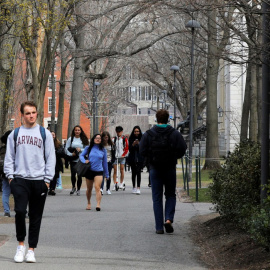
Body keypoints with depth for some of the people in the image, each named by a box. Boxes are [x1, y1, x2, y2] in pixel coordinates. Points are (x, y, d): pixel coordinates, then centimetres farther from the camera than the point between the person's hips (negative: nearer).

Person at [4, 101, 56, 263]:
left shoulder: (45, 133, 6)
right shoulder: (15, 134, 10)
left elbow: (51, 158, 5)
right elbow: (9, 157, 11)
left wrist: (47, 179, -2)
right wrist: (10, 175, 0)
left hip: (39, 181, 0)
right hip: (20, 179, 0)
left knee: (36, 216, 3)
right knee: (20, 211, -15)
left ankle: (31, 250, 11)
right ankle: (21, 244, 3)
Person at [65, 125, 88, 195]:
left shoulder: (84, 139, 8)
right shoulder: (71, 139, 6)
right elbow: (66, 149, 4)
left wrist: (80, 150, -10)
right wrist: (71, 154, -11)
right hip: (73, 160, -1)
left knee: (79, 175, -1)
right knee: (73, 173, -12)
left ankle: (78, 189, 13)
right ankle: (73, 187, 11)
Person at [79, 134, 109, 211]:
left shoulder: (103, 150, 5)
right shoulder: (88, 148, 5)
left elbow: (104, 162, 11)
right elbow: (81, 155, 10)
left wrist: (106, 174, 14)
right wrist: (84, 161, -13)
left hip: (99, 171, -2)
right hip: (89, 171, 2)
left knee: (97, 188, -19)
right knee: (89, 189, 14)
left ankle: (98, 205, -28)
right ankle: (89, 203, 34)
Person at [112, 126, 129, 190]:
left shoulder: (124, 139, 3)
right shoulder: (114, 139, 6)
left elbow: (127, 148, 4)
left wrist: (123, 155, -6)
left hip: (122, 157, -1)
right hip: (115, 157, 1)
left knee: (121, 170, 0)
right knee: (115, 171, -2)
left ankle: (121, 184, 9)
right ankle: (115, 184, -2)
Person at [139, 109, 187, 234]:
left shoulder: (148, 134, -4)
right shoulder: (175, 134, -5)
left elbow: (142, 151, -6)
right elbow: (182, 150, -9)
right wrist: (173, 156, 10)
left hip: (155, 168, 0)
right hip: (170, 168, 0)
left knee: (157, 198, 6)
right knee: (170, 195, 15)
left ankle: (159, 227, 2)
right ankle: (169, 219, -7)